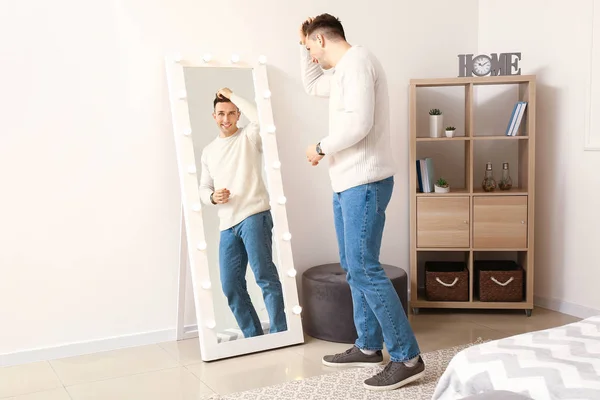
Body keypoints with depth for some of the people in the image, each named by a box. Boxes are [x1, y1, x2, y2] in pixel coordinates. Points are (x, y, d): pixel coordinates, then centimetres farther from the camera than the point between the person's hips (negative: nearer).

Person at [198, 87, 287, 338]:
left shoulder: (249, 137, 4)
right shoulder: (209, 151, 21)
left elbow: (261, 118, -19)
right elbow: (203, 188, 23)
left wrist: (232, 95, -6)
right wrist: (212, 197, -2)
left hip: (254, 216, -6)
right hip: (227, 224, 6)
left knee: (265, 276, -11)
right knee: (231, 286, 5)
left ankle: (279, 333, -3)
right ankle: (253, 336, 17)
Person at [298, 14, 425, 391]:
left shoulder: (356, 61, -12)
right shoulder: (343, 70, 20)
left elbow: (359, 123, -24)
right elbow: (312, 85, 39)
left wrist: (321, 147, -10)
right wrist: (304, 44, 27)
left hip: (364, 183, -11)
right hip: (348, 184, 11)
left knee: (364, 268, -13)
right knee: (354, 267, 13)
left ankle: (408, 357, -8)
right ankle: (369, 346, 22)